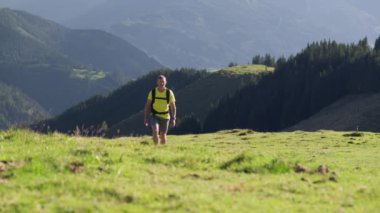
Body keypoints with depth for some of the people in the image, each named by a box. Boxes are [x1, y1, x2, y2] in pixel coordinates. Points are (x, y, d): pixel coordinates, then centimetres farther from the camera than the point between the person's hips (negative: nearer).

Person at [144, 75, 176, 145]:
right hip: (154, 116, 0)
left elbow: (173, 107, -2)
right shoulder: (152, 92, -6)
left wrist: (173, 119, -10)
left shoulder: (169, 93, -7)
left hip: (165, 117, 1)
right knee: (155, 130, -26)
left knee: (163, 135, 6)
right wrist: (145, 118, -3)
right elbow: (147, 106, 0)